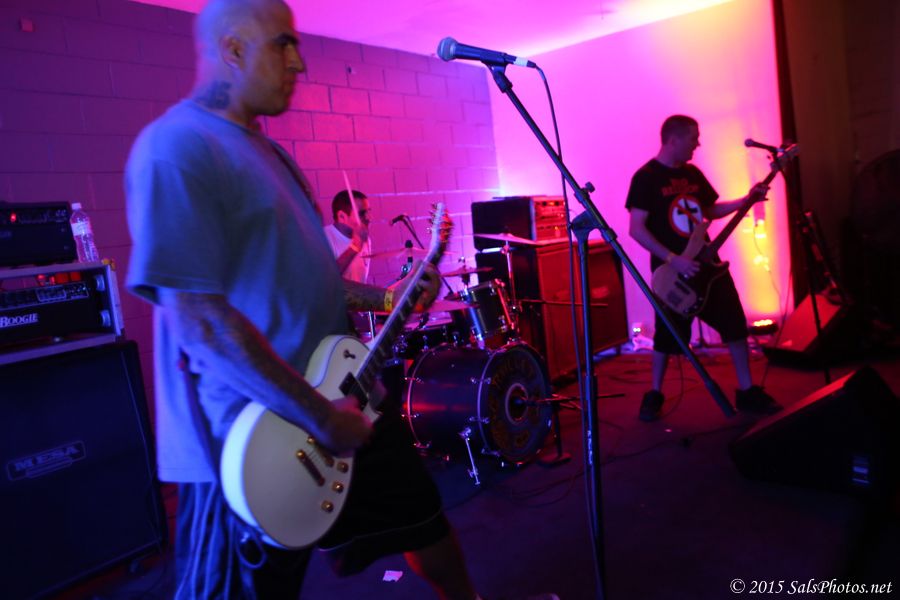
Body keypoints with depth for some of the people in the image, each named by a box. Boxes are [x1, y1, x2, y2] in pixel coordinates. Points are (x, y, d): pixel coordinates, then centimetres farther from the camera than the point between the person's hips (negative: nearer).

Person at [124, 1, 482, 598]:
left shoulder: (267, 150, 13)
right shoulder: (175, 148, -17)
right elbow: (197, 317, -26)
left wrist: (384, 297, 9)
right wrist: (319, 415, -23)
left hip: (341, 395, 10)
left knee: (420, 508, 23)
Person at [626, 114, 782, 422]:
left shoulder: (693, 173, 11)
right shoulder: (646, 177, -11)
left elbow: (710, 211, 21)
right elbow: (636, 229, -17)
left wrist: (747, 200, 6)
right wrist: (672, 259, -22)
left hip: (706, 263, 7)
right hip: (671, 269, -6)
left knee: (735, 323, 6)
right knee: (668, 334, 3)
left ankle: (747, 391, 19)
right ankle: (655, 395, 21)